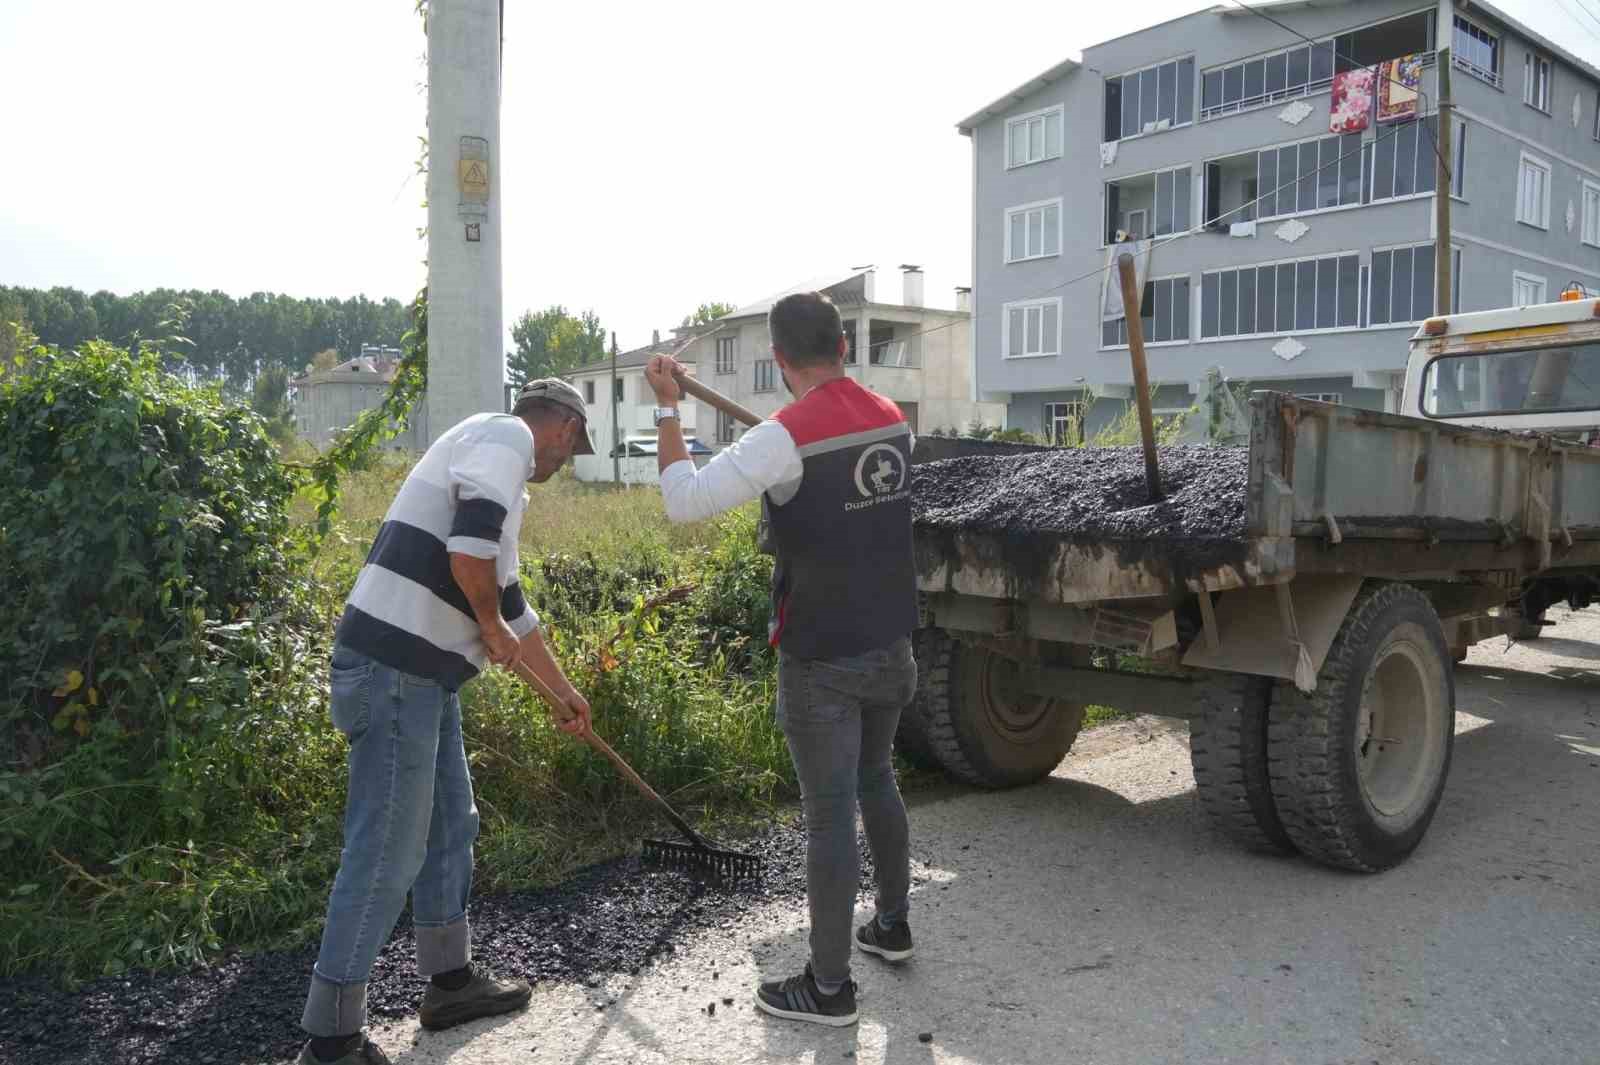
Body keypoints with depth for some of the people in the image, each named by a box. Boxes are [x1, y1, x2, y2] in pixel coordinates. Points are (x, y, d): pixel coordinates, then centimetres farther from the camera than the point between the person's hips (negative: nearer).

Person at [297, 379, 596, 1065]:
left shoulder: (495, 463, 24)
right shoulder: (507, 435, -6)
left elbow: (507, 597, 32)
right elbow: (468, 551, -24)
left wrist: (564, 692, 38)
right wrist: (492, 627, -5)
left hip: (420, 673, 10)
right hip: (394, 670, -10)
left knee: (450, 824, 19)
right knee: (387, 851, -3)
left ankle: (450, 980, 34)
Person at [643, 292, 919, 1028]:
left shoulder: (786, 438, -18)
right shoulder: (893, 421, 3)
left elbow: (685, 502, -21)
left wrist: (667, 409, -10)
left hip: (822, 661, -6)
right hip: (890, 646, 7)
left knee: (829, 816, 2)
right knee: (876, 782, 24)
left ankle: (829, 988, 14)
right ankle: (893, 924, 39)